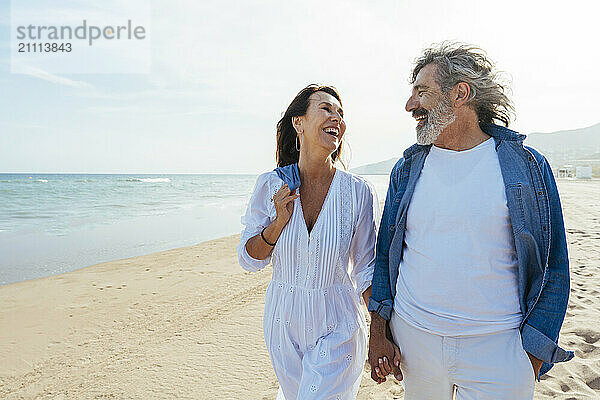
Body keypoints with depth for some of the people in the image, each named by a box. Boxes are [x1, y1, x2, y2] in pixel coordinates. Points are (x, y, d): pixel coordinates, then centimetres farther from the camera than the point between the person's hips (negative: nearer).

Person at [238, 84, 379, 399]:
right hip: (283, 323, 2)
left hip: (337, 328, -2)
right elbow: (249, 260, -2)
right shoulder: (271, 185, -8)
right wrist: (279, 221, -18)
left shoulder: (358, 192, -12)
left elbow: (367, 270, -4)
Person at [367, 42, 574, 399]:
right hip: (412, 338, 3)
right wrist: (378, 331, 0)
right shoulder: (408, 169, 2)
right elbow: (386, 253, 6)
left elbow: (552, 270, -1)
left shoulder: (528, 167, -4)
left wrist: (533, 356, -4)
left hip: (497, 347, -2)